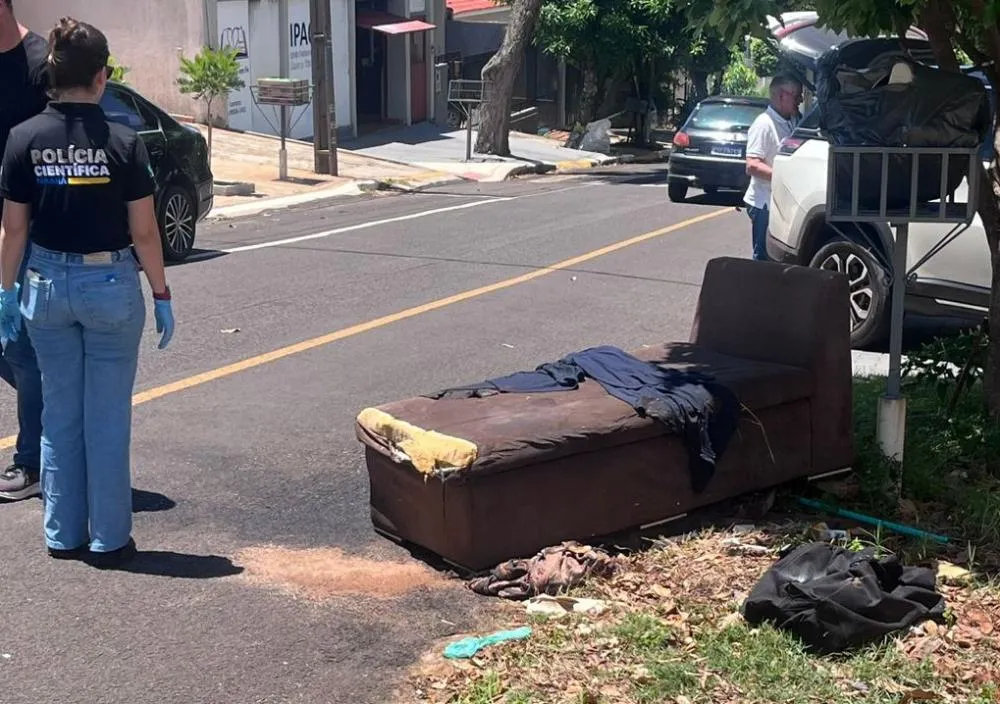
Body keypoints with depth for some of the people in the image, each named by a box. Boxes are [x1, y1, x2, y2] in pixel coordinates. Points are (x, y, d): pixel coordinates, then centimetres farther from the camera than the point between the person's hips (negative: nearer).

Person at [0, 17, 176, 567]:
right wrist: (161, 294, 2)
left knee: (59, 413, 14)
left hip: (47, 284, 3)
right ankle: (108, 540, 13)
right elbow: (143, 232, -9)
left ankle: (63, 535, 22)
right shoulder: (122, 142, -11)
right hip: (110, 284, -3)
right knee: (108, 417, 6)